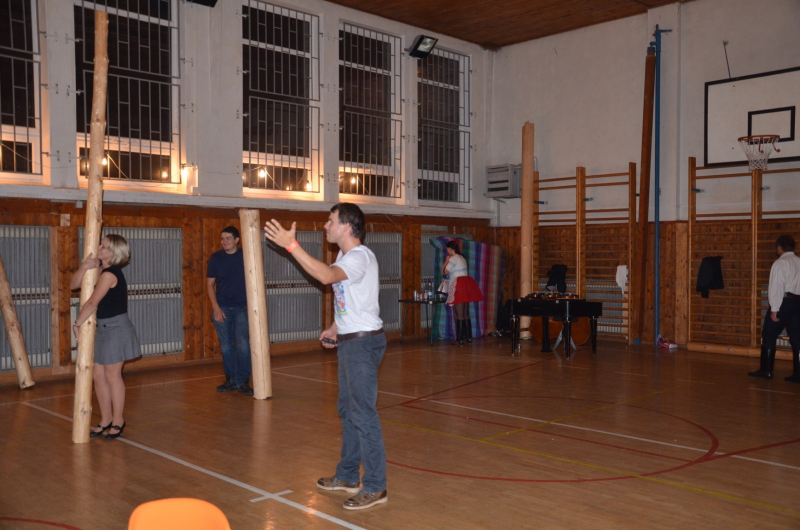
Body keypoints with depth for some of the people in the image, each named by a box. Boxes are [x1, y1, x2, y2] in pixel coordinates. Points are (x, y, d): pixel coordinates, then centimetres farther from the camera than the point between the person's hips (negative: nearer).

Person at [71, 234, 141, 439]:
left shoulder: (109, 274, -19)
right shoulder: (99, 270, 9)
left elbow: (92, 303, -20)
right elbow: (73, 285, 4)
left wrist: (77, 324, -9)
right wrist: (85, 267, -13)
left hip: (116, 328, -9)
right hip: (104, 329, 9)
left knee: (112, 376, 1)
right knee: (97, 375, 11)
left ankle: (118, 421, 14)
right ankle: (106, 419, 23)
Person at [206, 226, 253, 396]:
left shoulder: (246, 256, -1)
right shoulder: (216, 258, 2)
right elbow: (209, 284, 4)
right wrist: (215, 307, -5)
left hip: (242, 307, -2)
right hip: (222, 308, 2)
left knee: (243, 345, -9)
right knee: (226, 346, 6)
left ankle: (243, 381, -1)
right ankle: (231, 380, 19)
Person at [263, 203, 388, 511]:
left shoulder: (360, 257, -19)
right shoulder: (345, 257, 13)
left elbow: (326, 275, -37)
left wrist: (291, 245, -37)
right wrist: (336, 328, 15)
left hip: (363, 343, -11)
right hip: (349, 341, 11)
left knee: (364, 415, -6)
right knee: (348, 409, 17)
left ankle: (375, 487, 4)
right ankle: (347, 476, 30)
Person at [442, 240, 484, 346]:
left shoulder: (453, 258, -10)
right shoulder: (461, 257, 18)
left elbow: (445, 271, -9)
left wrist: (446, 261, 3)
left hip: (458, 287, -9)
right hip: (466, 285, 9)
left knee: (459, 314, -8)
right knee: (466, 314, 11)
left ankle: (460, 339, -8)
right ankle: (468, 337, 13)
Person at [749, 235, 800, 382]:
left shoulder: (780, 263, -8)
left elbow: (777, 287, -14)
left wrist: (774, 309, -13)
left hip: (784, 302, -6)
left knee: (769, 336, 6)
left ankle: (766, 370, 9)